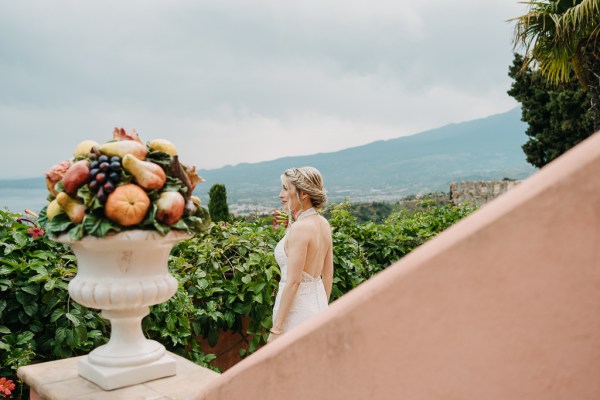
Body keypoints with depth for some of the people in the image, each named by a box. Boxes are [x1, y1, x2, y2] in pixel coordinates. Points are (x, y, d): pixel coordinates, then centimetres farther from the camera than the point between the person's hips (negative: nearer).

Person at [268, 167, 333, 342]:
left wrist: (276, 328, -18)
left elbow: (293, 281, -21)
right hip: (318, 301, 8)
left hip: (297, 307, -8)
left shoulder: (300, 228, -20)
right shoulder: (323, 224, 4)